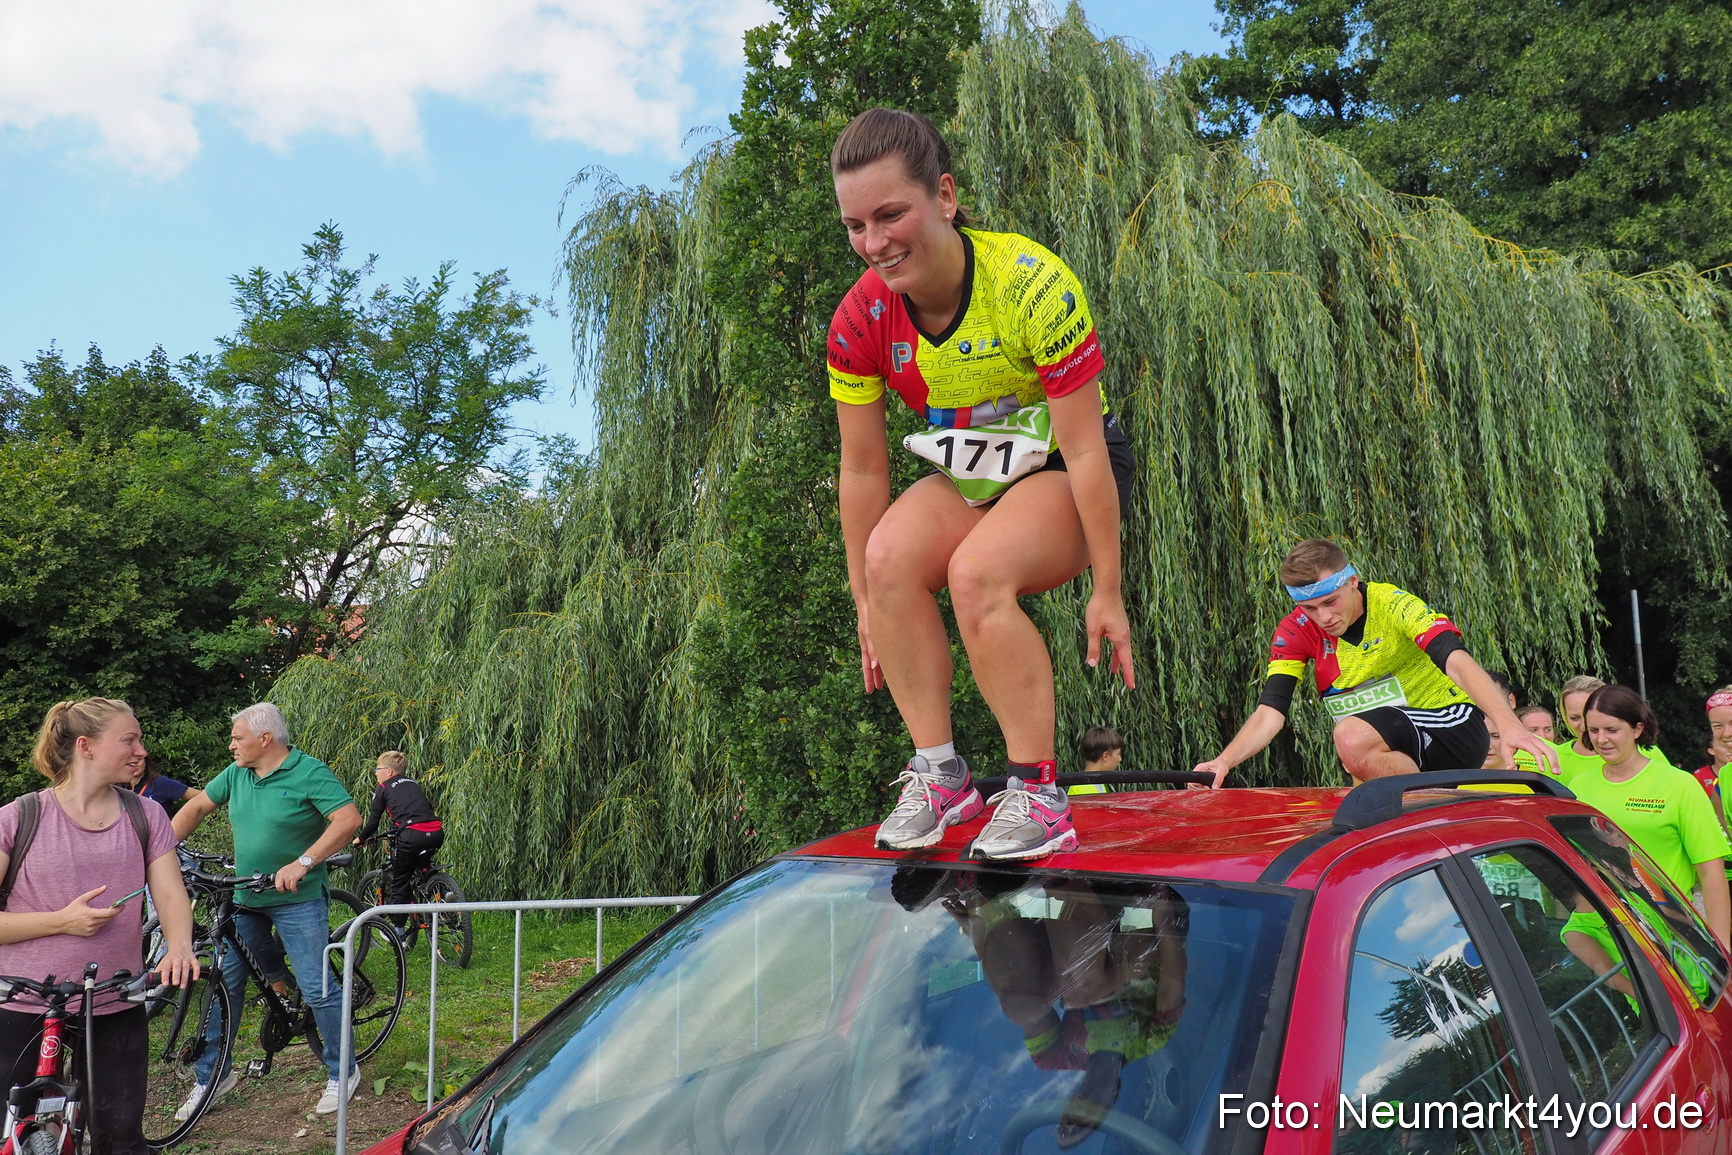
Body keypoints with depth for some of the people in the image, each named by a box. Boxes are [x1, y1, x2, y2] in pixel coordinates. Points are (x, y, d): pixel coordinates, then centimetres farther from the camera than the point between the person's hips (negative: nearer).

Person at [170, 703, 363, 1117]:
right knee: (225, 984, 9)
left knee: (316, 988, -5)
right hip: (244, 899, 6)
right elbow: (196, 807, 17)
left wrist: (302, 863, -29)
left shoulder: (310, 773, -15)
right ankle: (210, 1076, 26)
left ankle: (342, 1073, 11)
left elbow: (349, 820, -24)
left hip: (297, 900, -6)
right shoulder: (236, 774, 5)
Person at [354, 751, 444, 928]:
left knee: (399, 881, 12)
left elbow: (373, 820, 13)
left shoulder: (383, 788, 13)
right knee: (420, 869, 32)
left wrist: (361, 839, 32)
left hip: (412, 835, -5)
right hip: (436, 834, 5)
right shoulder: (413, 783, 28)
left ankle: (398, 927, 18)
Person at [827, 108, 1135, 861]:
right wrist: (866, 600, 0)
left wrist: (1106, 592, -18)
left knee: (975, 572, -34)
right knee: (890, 556, -27)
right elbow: (861, 470, -5)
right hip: (969, 480, 4)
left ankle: (1039, 794, -21)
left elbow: (1085, 450, -22)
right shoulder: (859, 322, -14)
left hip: (1063, 474, -4)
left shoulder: (1033, 286, -27)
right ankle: (938, 774, -15)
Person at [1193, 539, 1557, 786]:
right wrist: (1224, 761, -31)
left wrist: (1508, 725, -45)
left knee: (1353, 737, -30)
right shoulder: (1296, 632, -5)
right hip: (1392, 756, 5)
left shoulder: (1391, 603, -16)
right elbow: (1270, 711, -12)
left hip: (1454, 729, -5)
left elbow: (1456, 659, -29)